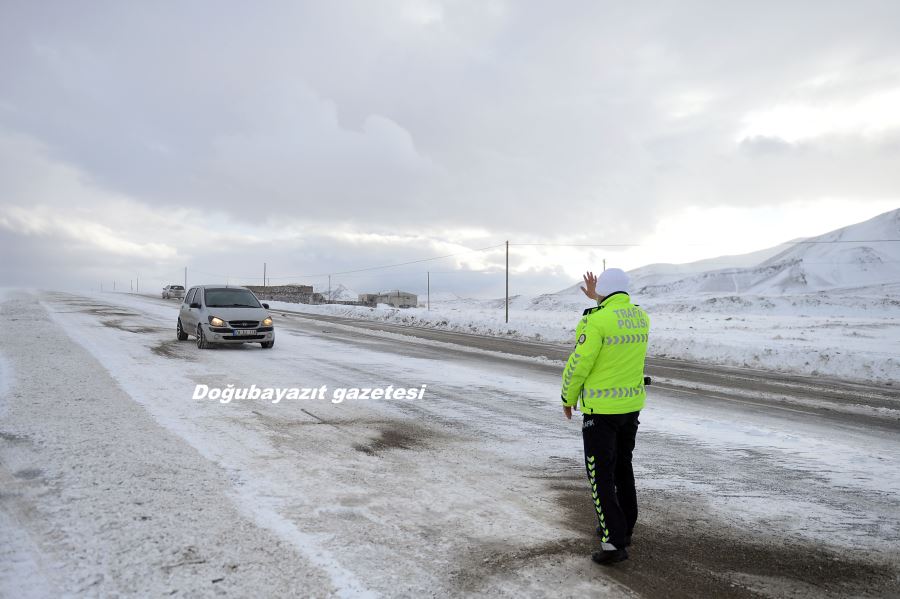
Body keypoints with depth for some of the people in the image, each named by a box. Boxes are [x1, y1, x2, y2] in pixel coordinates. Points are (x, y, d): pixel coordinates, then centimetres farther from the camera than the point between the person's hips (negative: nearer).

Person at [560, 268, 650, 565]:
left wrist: (568, 399, -2)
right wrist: (598, 301, 29)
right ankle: (623, 528, 34)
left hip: (601, 408, -7)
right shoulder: (642, 318, 2)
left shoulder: (596, 320, -19)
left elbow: (578, 365, -17)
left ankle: (614, 543, 3)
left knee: (601, 474, 2)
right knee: (622, 466, 22)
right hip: (632, 404, 7)